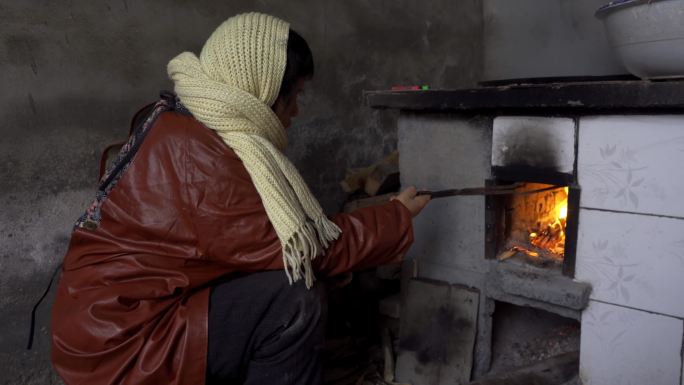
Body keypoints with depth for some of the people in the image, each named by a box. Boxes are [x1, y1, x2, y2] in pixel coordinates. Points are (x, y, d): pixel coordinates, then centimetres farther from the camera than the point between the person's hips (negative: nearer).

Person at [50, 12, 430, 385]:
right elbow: (298, 247, -20)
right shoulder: (196, 156, -24)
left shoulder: (188, 128, 5)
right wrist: (395, 219, -7)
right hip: (119, 342, -9)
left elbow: (261, 239, 5)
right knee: (295, 302, -20)